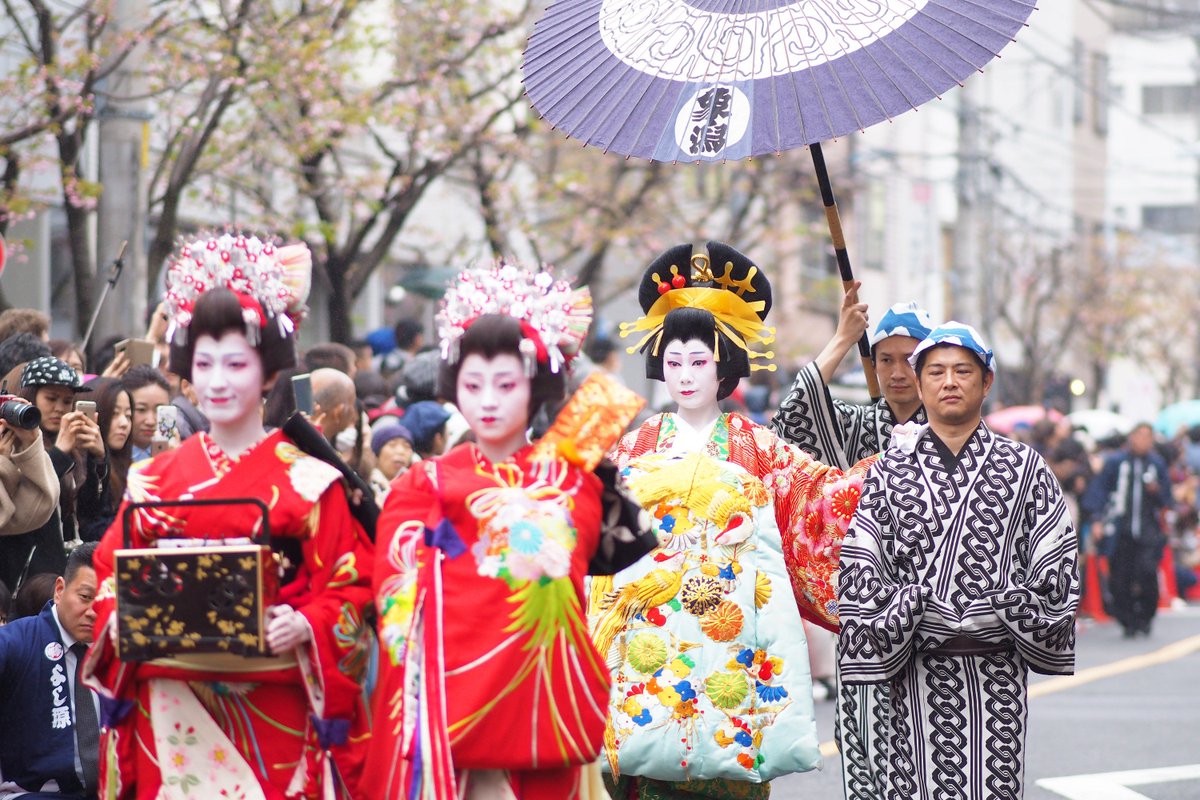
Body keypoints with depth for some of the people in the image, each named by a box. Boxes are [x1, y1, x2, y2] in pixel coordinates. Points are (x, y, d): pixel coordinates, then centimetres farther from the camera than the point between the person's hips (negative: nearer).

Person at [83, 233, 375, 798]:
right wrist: (116, 620, -7)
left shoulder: (306, 480, 0)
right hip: (171, 709, 3)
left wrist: (304, 628, -20)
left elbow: (349, 588, -2)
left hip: (272, 711, -3)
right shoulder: (153, 479, 10)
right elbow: (111, 571, 13)